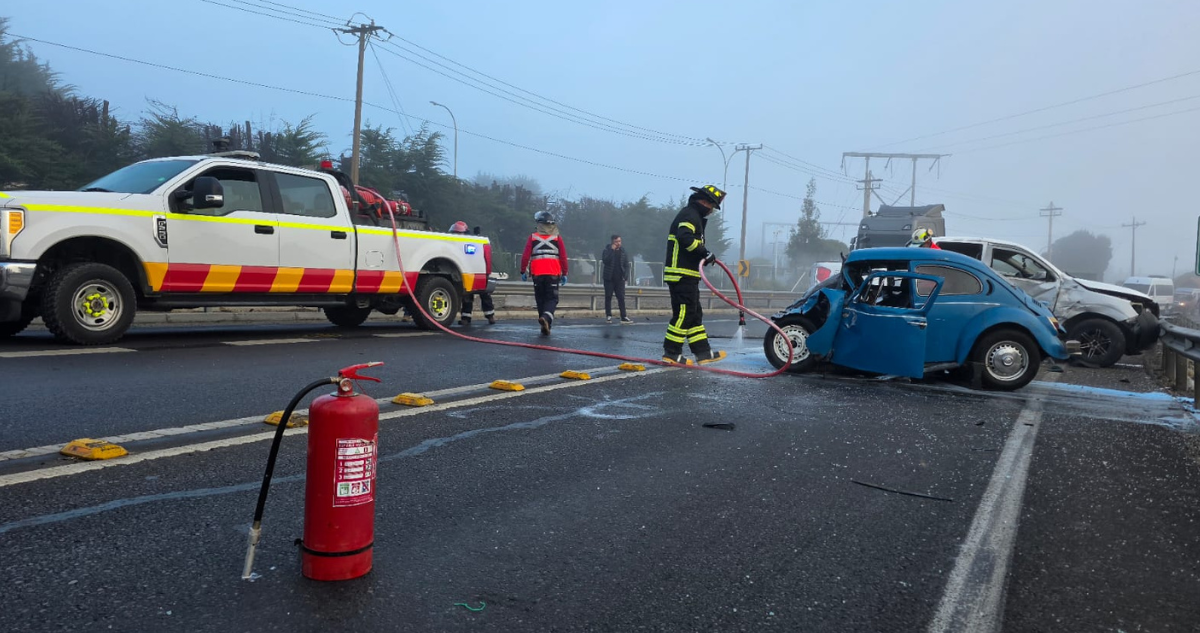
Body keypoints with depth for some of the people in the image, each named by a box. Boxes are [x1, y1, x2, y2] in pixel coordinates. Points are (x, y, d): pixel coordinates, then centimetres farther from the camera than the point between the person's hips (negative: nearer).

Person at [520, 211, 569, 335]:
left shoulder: (533, 238, 3)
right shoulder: (557, 238, 2)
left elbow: (525, 256, -1)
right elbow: (563, 257, 1)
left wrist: (523, 271, 8)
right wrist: (564, 273, 9)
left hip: (537, 274, 1)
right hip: (553, 274, -1)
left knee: (540, 299, 11)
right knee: (552, 298, 1)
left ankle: (545, 326, 14)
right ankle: (546, 317, -27)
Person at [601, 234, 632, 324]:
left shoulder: (623, 252, 7)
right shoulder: (607, 250, 1)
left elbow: (626, 265, 7)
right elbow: (605, 261, -17)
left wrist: (626, 276, -5)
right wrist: (612, 250, -18)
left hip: (619, 279, 1)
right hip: (609, 278, -1)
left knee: (621, 298, -3)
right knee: (608, 297, 4)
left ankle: (624, 317, -5)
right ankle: (608, 316, 11)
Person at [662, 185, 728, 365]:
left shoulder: (694, 216, 25)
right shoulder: (689, 214, -9)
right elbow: (684, 238, -27)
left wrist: (704, 256, 13)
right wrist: (704, 252, -21)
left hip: (687, 276, 11)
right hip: (682, 276, -11)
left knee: (694, 315, 11)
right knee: (683, 314, -9)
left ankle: (703, 352, 15)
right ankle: (671, 353, -5)